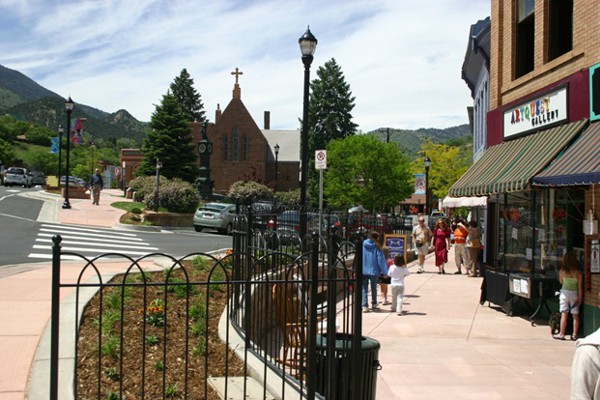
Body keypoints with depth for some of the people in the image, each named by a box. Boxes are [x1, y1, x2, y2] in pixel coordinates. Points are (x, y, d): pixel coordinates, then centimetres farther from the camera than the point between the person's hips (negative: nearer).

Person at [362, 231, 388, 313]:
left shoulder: (362, 245, -2)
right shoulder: (376, 247, -9)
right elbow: (381, 259, -9)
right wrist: (384, 271, -5)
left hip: (363, 271, 1)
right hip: (374, 271, -1)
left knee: (364, 289, 4)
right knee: (374, 288, 18)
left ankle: (364, 306, -5)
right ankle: (374, 304, 30)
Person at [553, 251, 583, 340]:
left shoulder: (562, 271, -6)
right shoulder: (578, 272, -6)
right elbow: (580, 286, -4)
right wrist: (580, 297, 2)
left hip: (565, 292, -1)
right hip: (575, 293, 1)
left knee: (564, 314, 2)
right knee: (575, 315, 8)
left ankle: (562, 334, 4)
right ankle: (574, 335, 10)